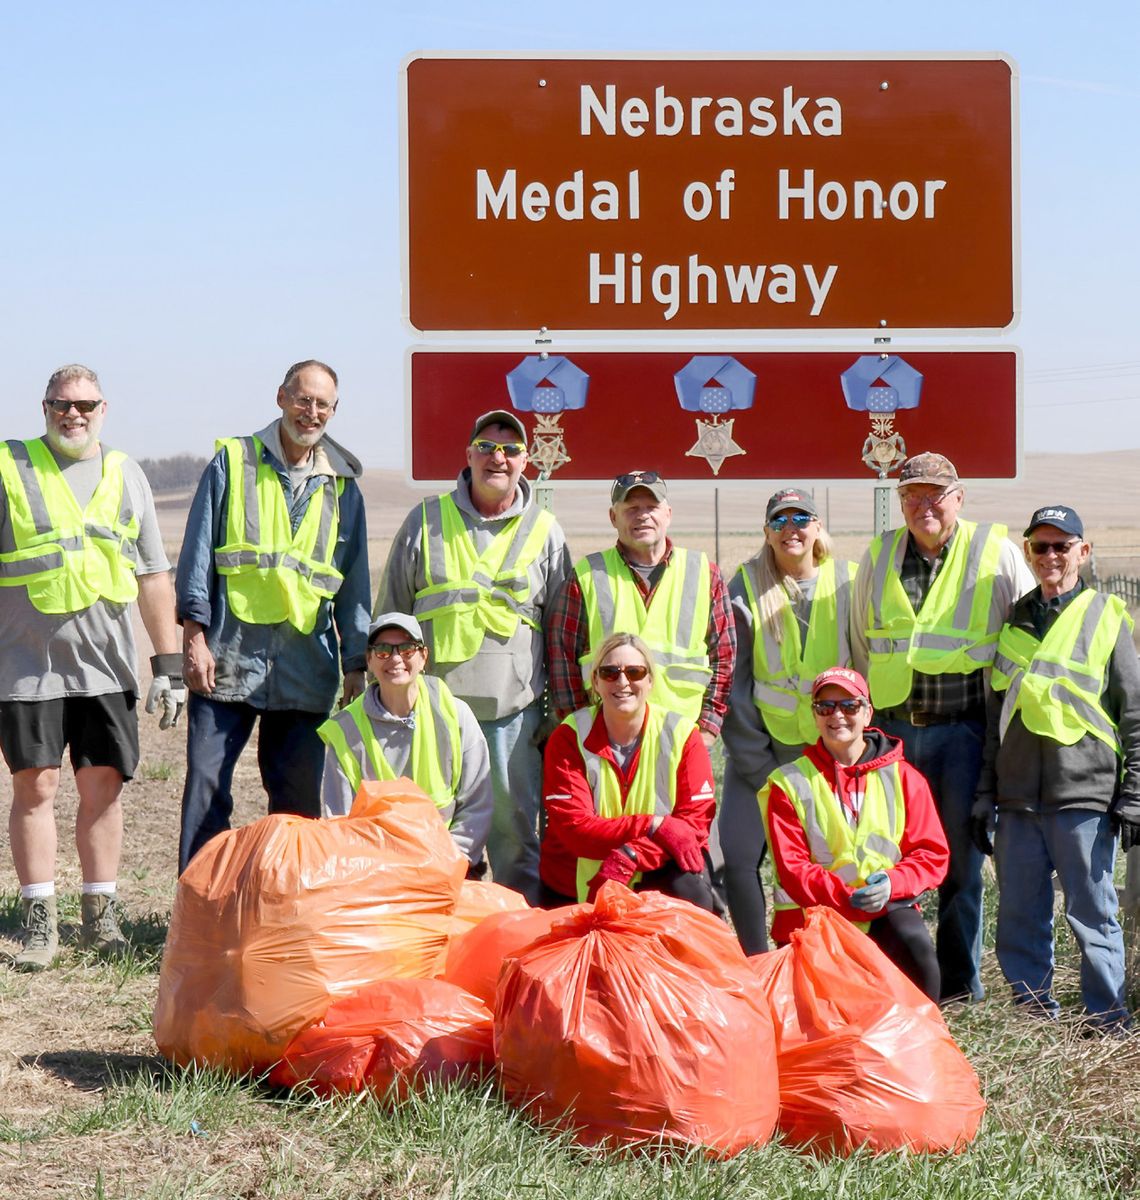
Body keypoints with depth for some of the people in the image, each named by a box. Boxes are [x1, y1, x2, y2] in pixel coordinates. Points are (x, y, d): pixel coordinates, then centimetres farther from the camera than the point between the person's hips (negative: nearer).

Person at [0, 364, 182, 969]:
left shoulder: (125, 476, 12)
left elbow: (153, 577, 14)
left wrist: (168, 663, 8)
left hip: (105, 666, 2)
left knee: (104, 786, 3)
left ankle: (101, 915, 14)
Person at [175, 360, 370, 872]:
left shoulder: (342, 488, 15)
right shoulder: (233, 463, 6)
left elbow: (354, 584, 16)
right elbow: (198, 552, 2)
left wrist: (356, 666, 10)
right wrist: (195, 635, -6)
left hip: (305, 669, 3)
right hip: (228, 659, -3)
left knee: (299, 800, 5)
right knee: (207, 786, -5)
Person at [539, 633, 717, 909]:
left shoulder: (682, 735, -4)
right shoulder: (569, 738, -7)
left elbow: (696, 822, -11)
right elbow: (572, 827, -16)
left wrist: (629, 857, -28)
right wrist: (655, 825, -26)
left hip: (654, 878, 1)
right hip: (574, 892, -1)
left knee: (690, 892, -28)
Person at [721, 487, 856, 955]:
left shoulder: (848, 583, 1)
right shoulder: (745, 589, -1)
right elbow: (732, 683, -2)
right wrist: (758, 764, -6)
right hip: (761, 749, 0)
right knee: (740, 860, -8)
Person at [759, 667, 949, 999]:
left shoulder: (902, 776, 5)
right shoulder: (789, 784, 1)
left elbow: (932, 854, 1)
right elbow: (793, 868, -8)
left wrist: (892, 883, -21)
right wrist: (847, 899, -24)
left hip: (887, 910, 1)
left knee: (915, 945, -31)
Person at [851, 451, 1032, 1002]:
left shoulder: (997, 554, 0)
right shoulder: (877, 557, 11)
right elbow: (861, 645, 20)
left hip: (964, 729, -3)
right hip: (892, 727, 3)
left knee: (961, 860, 4)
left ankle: (960, 987, 13)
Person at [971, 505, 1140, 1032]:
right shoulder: (1014, 620, 15)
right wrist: (984, 794, 14)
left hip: (1085, 797, -4)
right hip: (1018, 799, 4)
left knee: (1092, 915, -1)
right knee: (1019, 917, 6)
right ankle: (1034, 1017, 16)